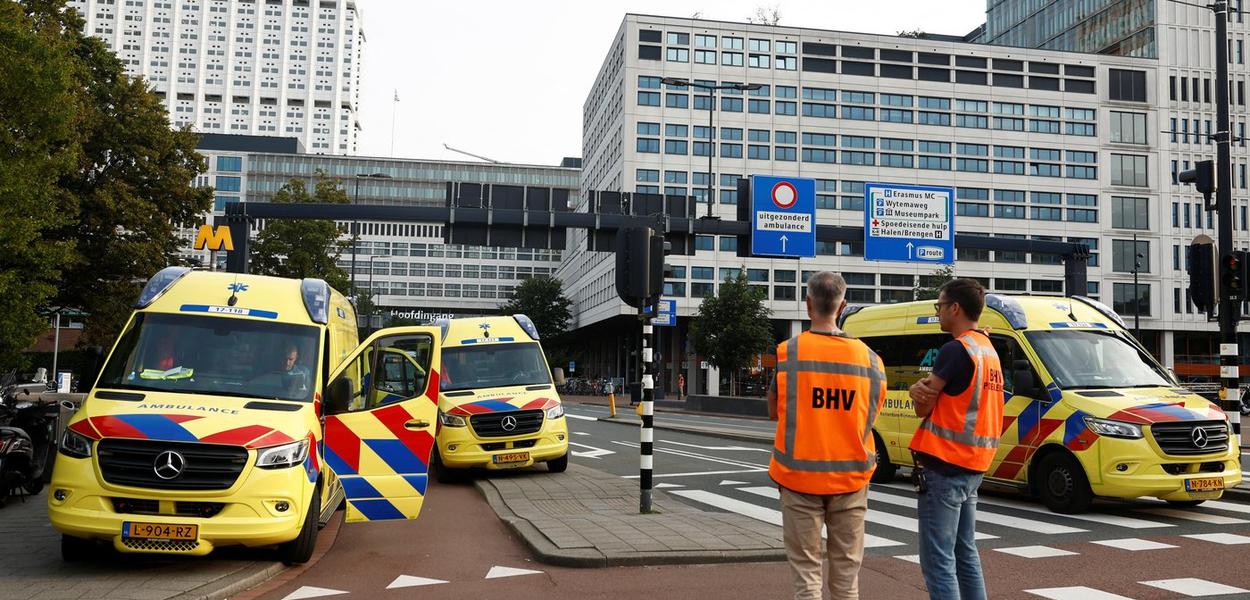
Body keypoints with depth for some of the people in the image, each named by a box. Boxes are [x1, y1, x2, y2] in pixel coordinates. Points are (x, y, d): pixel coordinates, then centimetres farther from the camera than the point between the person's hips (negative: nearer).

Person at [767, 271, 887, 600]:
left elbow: (774, 412, 0)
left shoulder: (788, 351, -7)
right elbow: (871, 416, 4)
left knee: (806, 570, 5)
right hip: (849, 476, 2)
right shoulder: (867, 357, -1)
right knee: (846, 571, 12)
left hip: (800, 474, -2)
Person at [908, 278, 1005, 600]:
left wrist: (921, 391, 7)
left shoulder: (955, 349, -15)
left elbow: (923, 407, -12)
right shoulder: (989, 350, 14)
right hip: (973, 466, 9)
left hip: (944, 466, -9)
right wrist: (922, 389, -7)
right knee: (965, 552, 17)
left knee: (938, 560, -6)